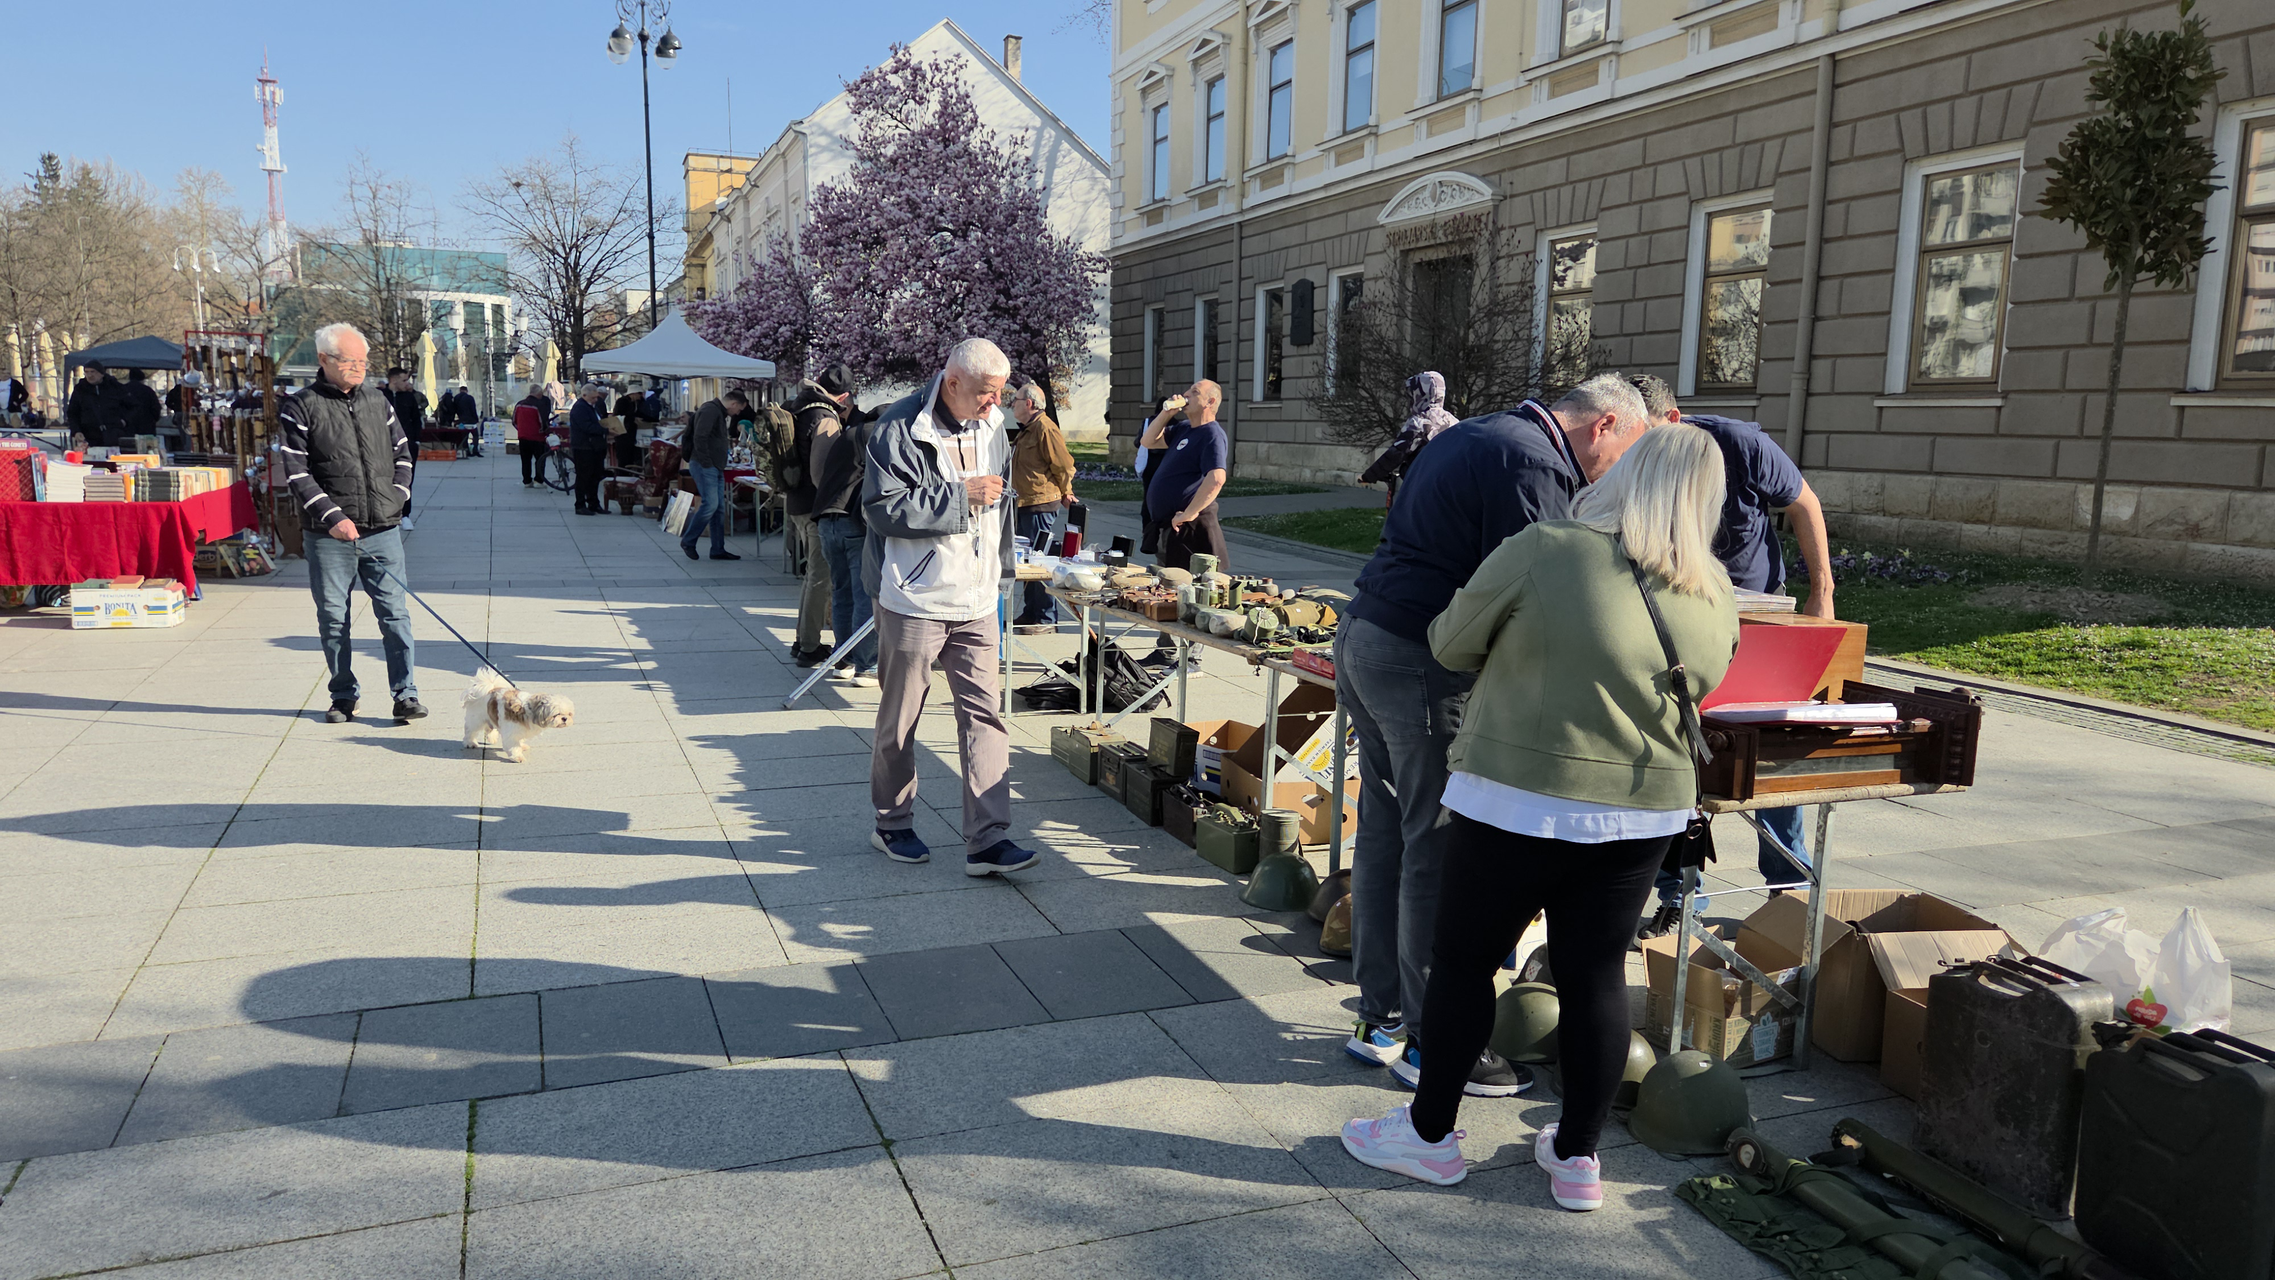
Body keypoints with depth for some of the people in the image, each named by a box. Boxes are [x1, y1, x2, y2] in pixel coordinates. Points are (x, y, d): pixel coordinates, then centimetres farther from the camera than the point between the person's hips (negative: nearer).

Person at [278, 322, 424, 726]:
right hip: (329, 537, -2)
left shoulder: (377, 400, 11)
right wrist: (331, 516, -15)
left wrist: (398, 496, 7)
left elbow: (402, 451, 20)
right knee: (333, 619, 7)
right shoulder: (299, 407, -2)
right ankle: (343, 697, 19)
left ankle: (406, 694, 3)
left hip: (383, 530, 2)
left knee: (395, 613, -1)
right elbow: (296, 473, -7)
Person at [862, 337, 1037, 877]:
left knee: (985, 714, -1)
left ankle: (987, 840, 0)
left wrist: (999, 575, 22)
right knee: (899, 720, 8)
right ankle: (892, 825, 26)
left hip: (976, 603, 6)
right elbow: (882, 509, -19)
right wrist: (961, 497, -19)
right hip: (914, 601, -5)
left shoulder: (991, 427, 10)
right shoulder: (899, 429, -12)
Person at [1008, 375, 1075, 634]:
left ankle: (1047, 618, -2)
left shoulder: (1045, 428, -15)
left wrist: (1064, 494, -2)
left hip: (1042, 505, -10)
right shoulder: (1027, 430, 18)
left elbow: (1064, 465, -15)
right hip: (1027, 505, 10)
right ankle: (1031, 613, 23)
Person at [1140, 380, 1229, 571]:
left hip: (1189, 526, -10)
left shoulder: (1212, 435, -15)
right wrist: (1166, 412, 7)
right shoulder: (1184, 429, 15)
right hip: (1171, 524, 10)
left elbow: (1216, 479, -30)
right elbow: (1148, 441, 21)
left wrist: (1188, 514, -27)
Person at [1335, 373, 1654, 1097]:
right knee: (1439, 848, -2)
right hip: (1422, 661, -10)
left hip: (1362, 636, 10)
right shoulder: (1536, 466, -12)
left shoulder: (1472, 437, 20)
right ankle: (1432, 1041, 9)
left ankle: (1380, 1017, 25)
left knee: (1384, 828, 14)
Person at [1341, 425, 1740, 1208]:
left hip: (1521, 801, -5)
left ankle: (1430, 1135, 24)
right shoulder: (1715, 597, 2)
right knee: (1596, 974, 14)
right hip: (1646, 811, 5)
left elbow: (1450, 645, -3)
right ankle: (1578, 1157, 25)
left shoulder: (1543, 553, -13)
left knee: (1464, 961, 10)